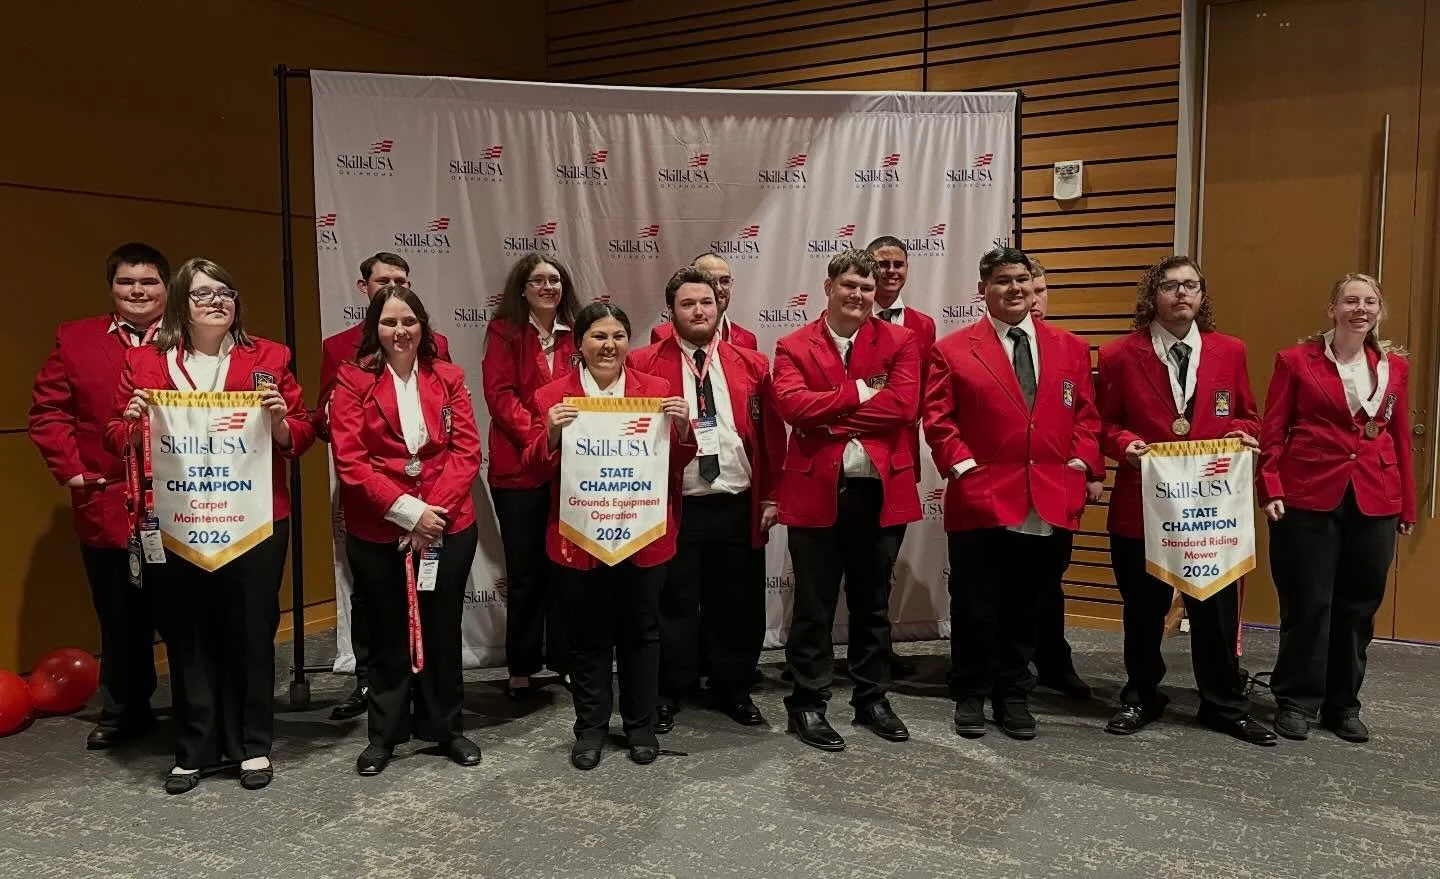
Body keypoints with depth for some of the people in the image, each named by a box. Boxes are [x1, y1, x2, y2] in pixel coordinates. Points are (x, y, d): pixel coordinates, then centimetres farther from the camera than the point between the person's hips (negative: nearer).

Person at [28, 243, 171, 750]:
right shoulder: (74, 340, 8)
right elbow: (48, 412, 6)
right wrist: (68, 468, -4)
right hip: (106, 508, 2)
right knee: (120, 618, 15)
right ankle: (124, 712, 32)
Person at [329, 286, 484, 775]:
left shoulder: (448, 378, 5)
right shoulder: (353, 381, -3)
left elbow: (467, 451, -1)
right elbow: (349, 461, -10)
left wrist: (436, 509, -13)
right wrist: (407, 511, -17)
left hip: (448, 527, 2)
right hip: (378, 532, -2)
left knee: (442, 629, 12)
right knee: (387, 634, 11)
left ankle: (445, 728, 28)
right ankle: (384, 734, 27)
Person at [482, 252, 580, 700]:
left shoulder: (575, 335, 11)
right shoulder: (504, 332, 1)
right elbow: (500, 395, -7)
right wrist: (539, 439, -18)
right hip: (519, 469, -3)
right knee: (525, 570, 4)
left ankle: (565, 659, 20)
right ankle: (521, 667, 17)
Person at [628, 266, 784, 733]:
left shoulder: (752, 364, 7)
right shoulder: (643, 364, -1)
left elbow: (771, 435, 7)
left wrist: (770, 497, 3)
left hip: (738, 506, 3)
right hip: (674, 507, -2)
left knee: (737, 602, 12)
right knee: (674, 603, 8)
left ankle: (733, 689, 30)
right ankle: (669, 692, 25)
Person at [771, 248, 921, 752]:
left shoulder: (898, 342, 4)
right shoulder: (794, 347, 1)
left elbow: (903, 405, -12)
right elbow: (793, 405, -17)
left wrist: (830, 416, -12)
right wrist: (859, 394, -15)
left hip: (880, 490, 2)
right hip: (816, 491, -2)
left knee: (873, 603, 15)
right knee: (813, 606, 7)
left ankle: (872, 699, 30)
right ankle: (807, 704, 20)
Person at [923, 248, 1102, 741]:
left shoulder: (1070, 349, 12)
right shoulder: (952, 350, 1)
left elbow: (1085, 416, 12)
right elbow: (938, 420, -2)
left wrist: (1082, 465, -1)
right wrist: (964, 469, -11)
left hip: (1052, 504, 3)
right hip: (981, 502, -3)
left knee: (1028, 607, 13)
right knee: (976, 607, 8)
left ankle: (1013, 695, 29)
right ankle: (971, 696, 24)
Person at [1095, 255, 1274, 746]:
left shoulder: (1230, 351, 6)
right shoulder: (1120, 356, -2)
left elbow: (1248, 418, 12)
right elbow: (1106, 424, 3)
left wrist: (1242, 434, -9)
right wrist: (1126, 443, -17)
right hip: (1142, 502, -1)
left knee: (1217, 609, 9)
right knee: (1143, 611, 11)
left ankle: (1225, 705, 26)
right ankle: (1141, 698, 28)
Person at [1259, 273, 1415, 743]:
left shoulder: (1395, 366, 10)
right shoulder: (1295, 360, 0)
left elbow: (1400, 438, 12)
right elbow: (1272, 433, -1)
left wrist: (1407, 506, 11)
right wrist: (1271, 490, -10)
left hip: (1375, 503, 4)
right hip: (1308, 498, -3)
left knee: (1358, 606, 10)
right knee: (1307, 603, 2)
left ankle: (1343, 703, 24)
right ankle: (1296, 700, 16)